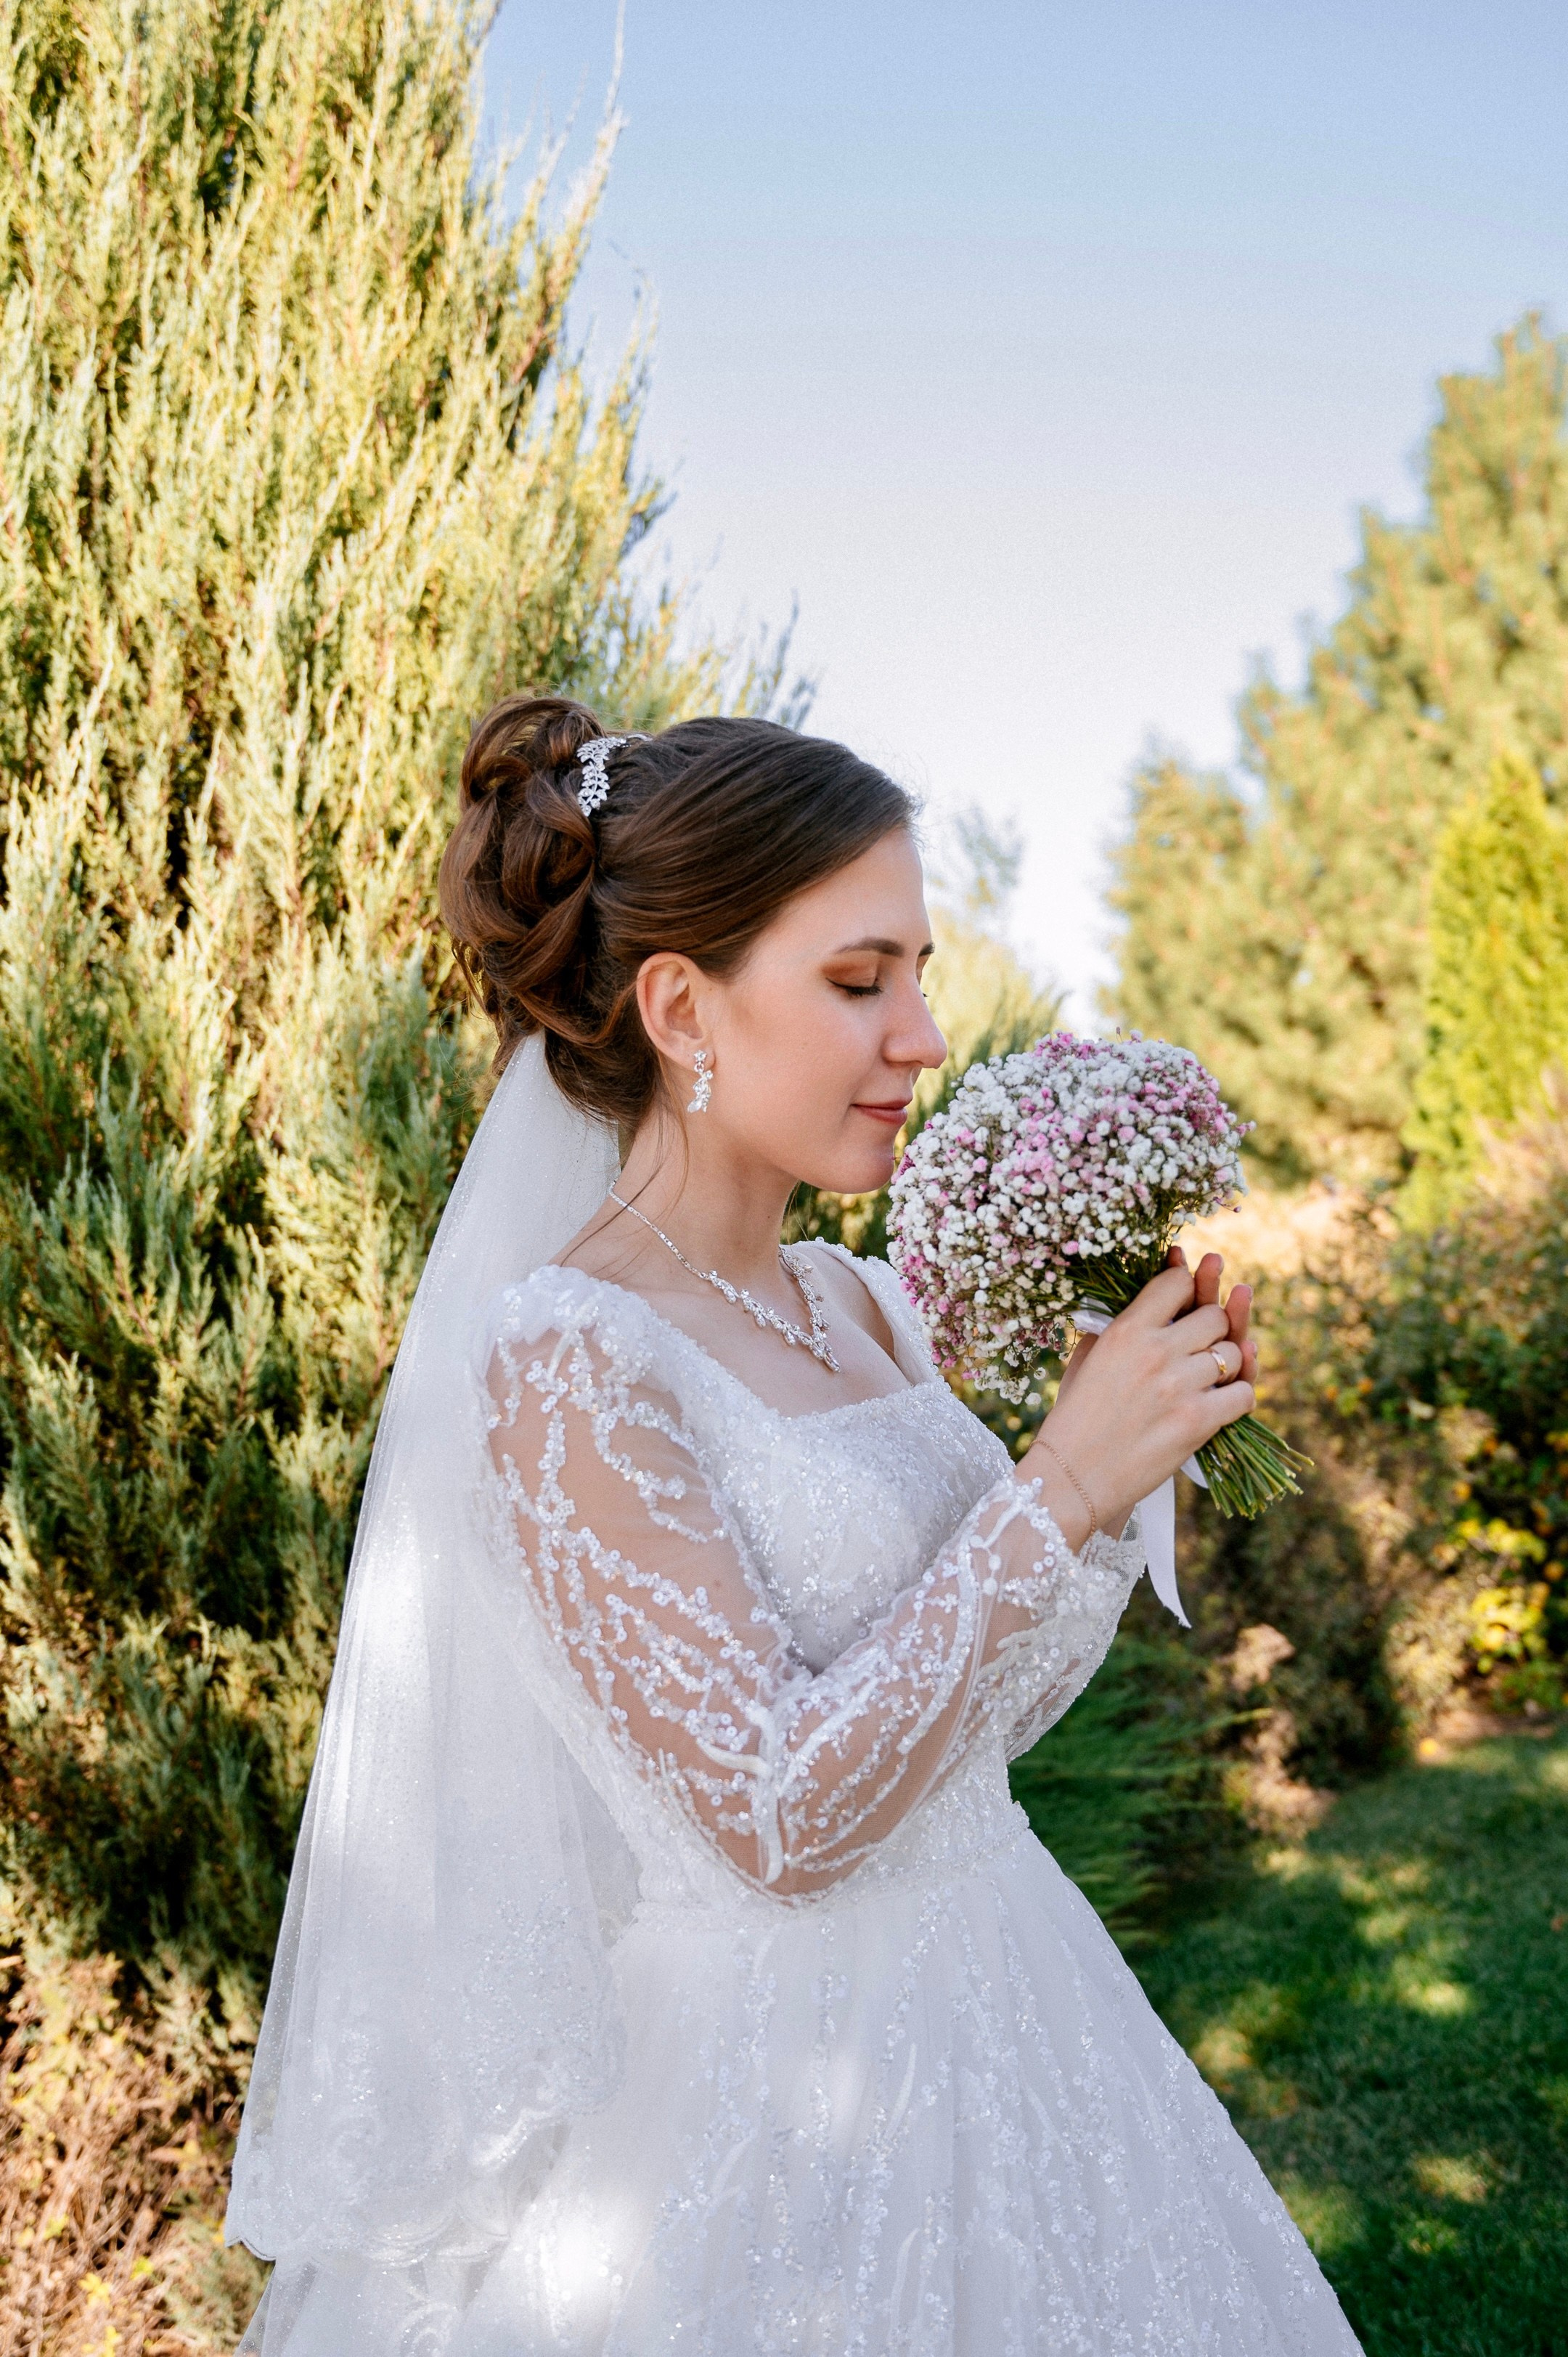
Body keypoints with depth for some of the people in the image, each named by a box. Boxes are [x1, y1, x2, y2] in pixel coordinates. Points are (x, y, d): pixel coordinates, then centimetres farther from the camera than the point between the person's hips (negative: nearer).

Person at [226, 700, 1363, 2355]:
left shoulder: (851, 1304, 3)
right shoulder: (570, 1361, -20)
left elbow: (989, 1708, 8)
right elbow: (779, 1812, -23)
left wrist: (1136, 1437, -5)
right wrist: (1060, 1488, -23)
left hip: (989, 2022, 8)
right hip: (774, 2084, -8)